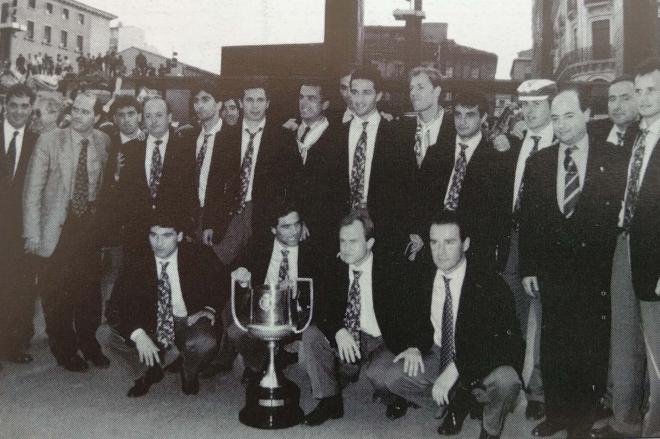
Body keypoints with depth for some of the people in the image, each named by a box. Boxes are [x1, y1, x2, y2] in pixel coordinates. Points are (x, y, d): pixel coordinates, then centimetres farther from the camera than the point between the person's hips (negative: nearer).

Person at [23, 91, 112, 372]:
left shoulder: (103, 142, 0)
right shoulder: (48, 142, -10)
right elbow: (32, 191, -9)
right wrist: (33, 235, -12)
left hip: (91, 225, 3)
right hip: (58, 228, -3)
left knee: (90, 288, 12)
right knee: (57, 294, 7)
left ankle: (88, 342, 32)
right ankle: (64, 349, 26)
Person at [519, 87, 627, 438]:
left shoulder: (614, 161, -2)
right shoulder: (537, 163, 6)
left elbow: (618, 216, -4)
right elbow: (527, 219, 5)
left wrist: (607, 263, -11)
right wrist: (528, 268, 2)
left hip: (595, 274, -2)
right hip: (552, 273, 2)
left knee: (590, 349, 7)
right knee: (552, 347, 10)